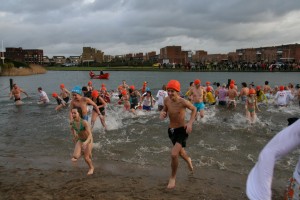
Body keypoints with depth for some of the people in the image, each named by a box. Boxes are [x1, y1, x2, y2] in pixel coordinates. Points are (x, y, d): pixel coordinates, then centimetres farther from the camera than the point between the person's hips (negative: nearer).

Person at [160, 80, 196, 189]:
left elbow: (194, 109, -5)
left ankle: (173, 177, 8)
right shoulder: (166, 100, -11)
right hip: (171, 130, 5)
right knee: (180, 151, 26)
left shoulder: (183, 102, -23)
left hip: (182, 130, -5)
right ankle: (188, 159, 63)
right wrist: (162, 113, -15)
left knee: (174, 154, -19)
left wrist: (190, 123, -15)